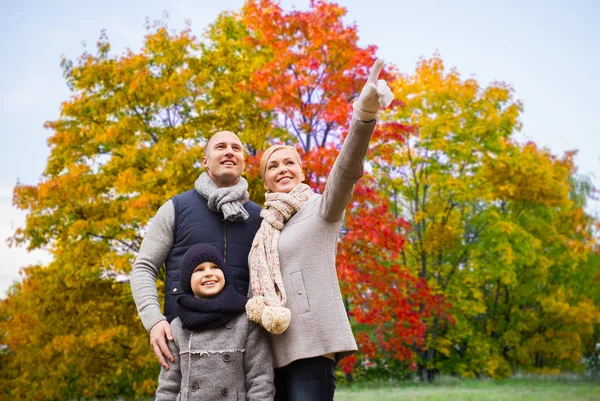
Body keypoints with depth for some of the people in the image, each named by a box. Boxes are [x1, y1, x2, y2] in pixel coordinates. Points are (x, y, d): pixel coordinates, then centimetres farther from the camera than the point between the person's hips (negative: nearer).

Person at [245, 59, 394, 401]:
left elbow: (346, 170, -18)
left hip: (312, 344, -7)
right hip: (277, 348, 7)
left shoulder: (322, 207, 2)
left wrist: (365, 112, -35)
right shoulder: (266, 227, 20)